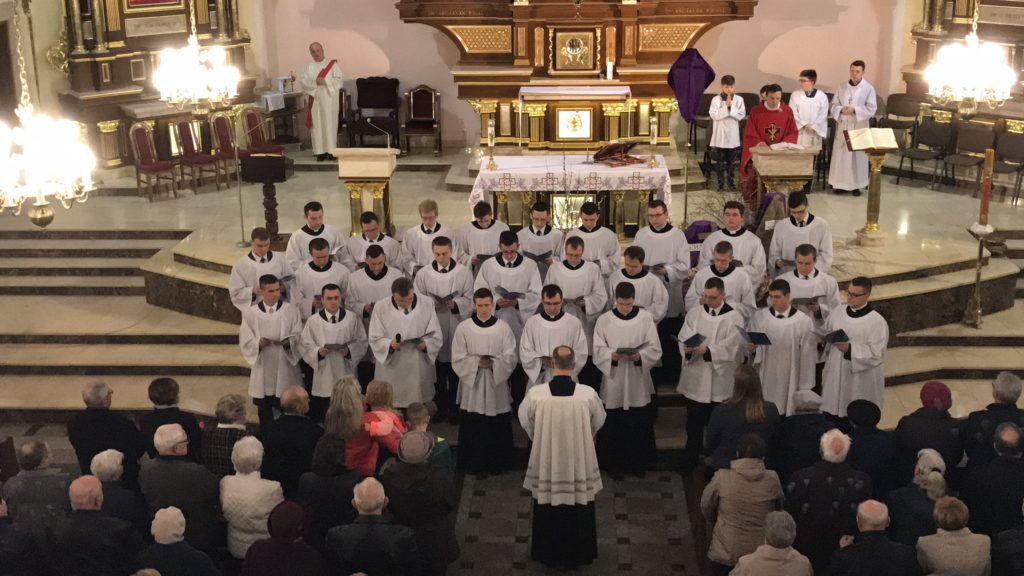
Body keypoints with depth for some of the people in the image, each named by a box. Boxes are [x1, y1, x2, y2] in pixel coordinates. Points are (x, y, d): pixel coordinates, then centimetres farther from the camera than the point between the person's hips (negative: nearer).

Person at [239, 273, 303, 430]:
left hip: (285, 372, -1)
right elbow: (245, 342, -2)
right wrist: (259, 343, -23)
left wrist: (288, 341, -24)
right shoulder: (250, 313, 1)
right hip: (262, 373, 1)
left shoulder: (291, 311, 0)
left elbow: (299, 337, -3)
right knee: (264, 415, 10)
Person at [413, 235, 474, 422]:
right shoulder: (424, 273, 2)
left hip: (457, 326, -1)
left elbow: (469, 299, 0)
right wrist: (432, 303, -16)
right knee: (438, 368, 7)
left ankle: (454, 406, 15)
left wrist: (455, 304, -18)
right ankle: (441, 406, 19)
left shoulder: (464, 272, -1)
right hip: (433, 325, 1)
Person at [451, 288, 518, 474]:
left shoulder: (503, 328, -2)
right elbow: (458, 359, -3)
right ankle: (474, 464, 17)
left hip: (496, 385, 0)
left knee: (497, 428, 6)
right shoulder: (463, 328, -3)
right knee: (472, 428, 4)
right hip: (471, 384, 0)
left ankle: (496, 464, 21)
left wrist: (492, 363, -18)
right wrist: (477, 362, -17)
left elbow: (510, 358, -2)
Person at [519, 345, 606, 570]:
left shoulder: (535, 393, -21)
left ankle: (549, 554, 35)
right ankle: (577, 554, 35)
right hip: (579, 461, 0)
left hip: (546, 461, 0)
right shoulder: (588, 394, -19)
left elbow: (525, 421, -1)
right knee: (578, 509, 20)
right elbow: (598, 422, 0)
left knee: (548, 509, 20)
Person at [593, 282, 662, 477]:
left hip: (638, 382, 1)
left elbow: (655, 348, 0)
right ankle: (613, 464, 17)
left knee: (639, 424, 7)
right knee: (613, 425, 4)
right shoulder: (604, 320, -2)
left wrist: (640, 356, -20)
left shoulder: (646, 318, -1)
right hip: (613, 382, -1)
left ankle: (638, 462, 23)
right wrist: (611, 355, -22)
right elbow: (597, 350, -2)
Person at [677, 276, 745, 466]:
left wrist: (708, 350, -28)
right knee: (694, 422, 10)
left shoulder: (734, 317, -6)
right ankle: (691, 458, 24)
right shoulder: (694, 314, 4)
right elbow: (683, 339, -1)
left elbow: (730, 347, -15)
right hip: (696, 379, 3)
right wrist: (688, 348, -24)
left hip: (720, 380, -3)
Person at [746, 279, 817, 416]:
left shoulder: (803, 321, -9)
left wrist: (805, 387, -2)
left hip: (790, 381, -2)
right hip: (765, 378, 2)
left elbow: (807, 356, -3)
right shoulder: (760, 316, -1)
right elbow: (748, 343, 8)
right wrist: (750, 347, -17)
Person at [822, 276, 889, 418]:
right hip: (836, 377, 5)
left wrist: (850, 349, -28)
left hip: (862, 382, -5)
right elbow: (825, 338, 15)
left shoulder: (877, 322, -14)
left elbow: (876, 355, -17)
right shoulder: (837, 314, 3)